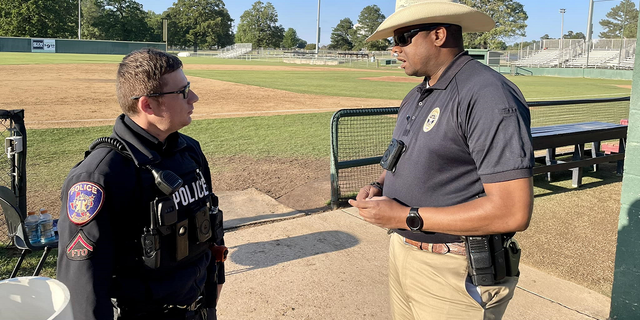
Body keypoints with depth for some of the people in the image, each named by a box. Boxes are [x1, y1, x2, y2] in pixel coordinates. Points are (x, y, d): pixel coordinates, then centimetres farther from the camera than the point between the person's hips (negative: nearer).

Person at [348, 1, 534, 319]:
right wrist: (378, 186, 0)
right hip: (401, 254, 8)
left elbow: (514, 212, -26)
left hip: (457, 276, -8)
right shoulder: (415, 96, 9)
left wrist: (406, 217, -23)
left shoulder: (487, 96, -21)